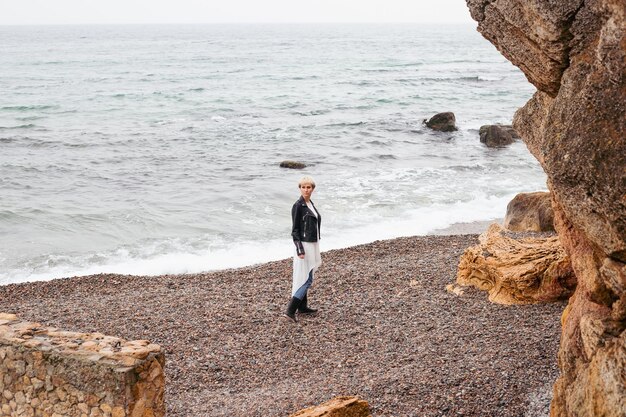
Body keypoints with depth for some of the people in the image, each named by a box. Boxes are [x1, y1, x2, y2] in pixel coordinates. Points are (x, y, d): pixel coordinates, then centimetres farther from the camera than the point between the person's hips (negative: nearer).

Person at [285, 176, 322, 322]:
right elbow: (294, 230, -17)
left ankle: (302, 306, 25)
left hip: (312, 244, 9)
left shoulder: (310, 204, 11)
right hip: (304, 245, -9)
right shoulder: (298, 206, -16)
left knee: (304, 278, 16)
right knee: (306, 280, -10)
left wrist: (315, 248, 21)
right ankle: (290, 310, -11)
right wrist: (300, 250, -23)